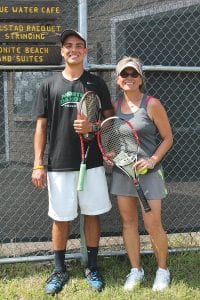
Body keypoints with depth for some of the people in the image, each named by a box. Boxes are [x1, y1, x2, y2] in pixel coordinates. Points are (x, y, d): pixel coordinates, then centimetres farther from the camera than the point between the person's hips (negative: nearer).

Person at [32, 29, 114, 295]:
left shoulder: (96, 83, 5)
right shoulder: (50, 85, 4)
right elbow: (41, 126, 3)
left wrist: (92, 127, -14)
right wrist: (38, 165, -3)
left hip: (92, 162, 1)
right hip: (59, 164, 0)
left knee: (92, 214, 9)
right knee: (61, 218, 7)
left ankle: (92, 268, 25)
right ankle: (60, 271, 23)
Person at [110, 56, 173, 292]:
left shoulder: (152, 105, -7)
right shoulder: (115, 106, 7)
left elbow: (167, 138, -4)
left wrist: (152, 160, -16)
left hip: (148, 172, -4)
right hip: (121, 170, 5)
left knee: (153, 225, -2)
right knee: (128, 221, 9)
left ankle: (162, 269, 20)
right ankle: (136, 270, 24)